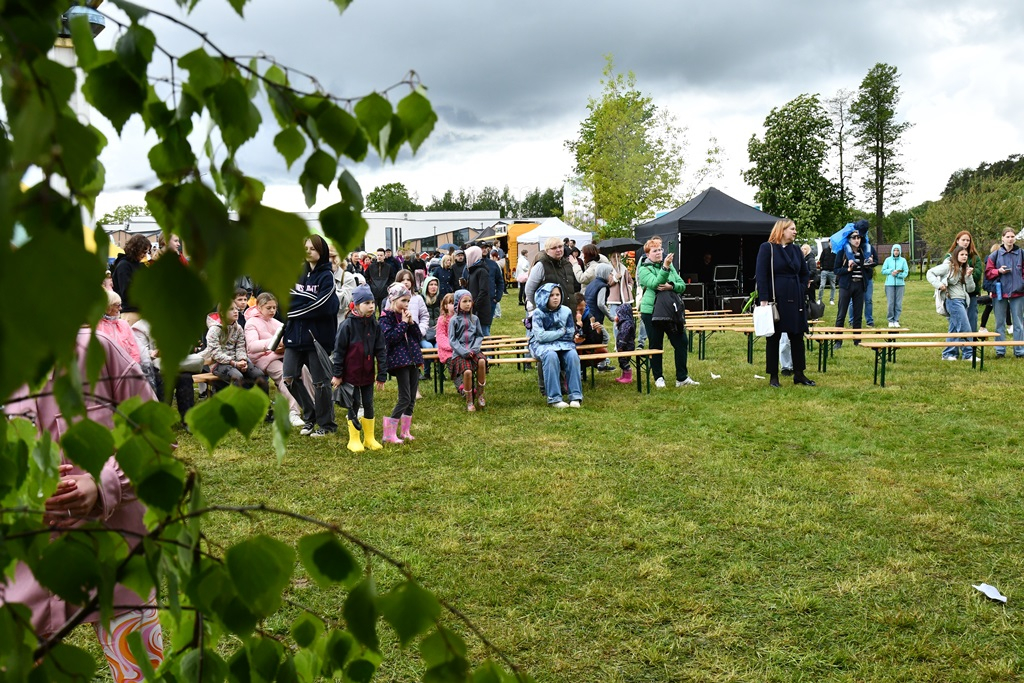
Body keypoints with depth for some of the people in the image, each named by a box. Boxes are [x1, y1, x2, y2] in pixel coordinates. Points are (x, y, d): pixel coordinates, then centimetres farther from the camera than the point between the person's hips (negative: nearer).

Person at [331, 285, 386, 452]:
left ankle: (369, 438, 23)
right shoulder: (347, 325, -14)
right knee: (354, 406, 5)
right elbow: (339, 350, -10)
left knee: (368, 405, 11)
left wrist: (382, 374, -1)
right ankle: (354, 440, 18)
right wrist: (336, 374, -9)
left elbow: (381, 350, 1)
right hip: (350, 374, -4)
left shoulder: (375, 325, -2)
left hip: (367, 374, 4)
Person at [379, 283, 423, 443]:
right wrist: (403, 322, -14)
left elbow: (419, 337, 11)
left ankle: (405, 431, 19)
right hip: (399, 360, -7)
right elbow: (390, 338, -18)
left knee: (412, 398, 8)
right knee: (405, 398, -10)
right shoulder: (386, 317, -6)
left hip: (413, 360, 7)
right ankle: (389, 434, -3)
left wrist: (411, 322, -3)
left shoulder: (406, 315, 13)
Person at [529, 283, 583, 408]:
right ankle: (555, 398, -35)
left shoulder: (566, 311, 3)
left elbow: (569, 334, 5)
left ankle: (575, 396, -29)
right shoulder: (538, 313, -6)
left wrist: (550, 335, -5)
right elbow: (540, 336, -15)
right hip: (542, 345, -3)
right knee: (551, 356, -37)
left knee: (573, 355, -30)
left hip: (562, 343, 3)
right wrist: (560, 332, -7)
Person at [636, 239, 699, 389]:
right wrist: (665, 267, -31)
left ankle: (682, 378, 7)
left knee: (681, 341, 0)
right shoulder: (644, 269, -3)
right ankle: (658, 378, 17)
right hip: (651, 313, -4)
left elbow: (682, 285, 8)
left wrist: (671, 286, -13)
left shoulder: (669, 265, 11)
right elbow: (655, 284, -21)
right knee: (656, 346, 4)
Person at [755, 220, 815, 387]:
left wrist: (801, 291, 5)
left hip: (795, 300, 6)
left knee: (797, 336, 8)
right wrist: (763, 299, -17)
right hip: (775, 300, -6)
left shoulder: (795, 249, 12)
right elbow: (761, 275, -10)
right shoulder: (767, 248, -5)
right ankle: (773, 376, 10)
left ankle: (799, 374, 18)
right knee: (773, 338, 2)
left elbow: (805, 274, 19)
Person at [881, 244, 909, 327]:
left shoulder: (903, 260, 4)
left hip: (900, 284, 1)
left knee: (898, 303, 1)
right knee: (891, 303, -3)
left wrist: (897, 274, -14)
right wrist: (892, 271, -11)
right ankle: (890, 320, 6)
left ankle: (896, 320, 9)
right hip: (889, 284, -1)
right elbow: (883, 271, 2)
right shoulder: (888, 260, 5)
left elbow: (906, 272, 0)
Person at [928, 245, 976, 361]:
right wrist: (938, 285, -16)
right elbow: (930, 272, -5)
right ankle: (968, 354, -3)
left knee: (954, 329, 10)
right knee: (965, 329, -9)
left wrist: (968, 276, -5)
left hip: (963, 301, 8)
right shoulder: (948, 267, -5)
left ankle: (948, 354, 16)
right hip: (953, 300, -8)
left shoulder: (965, 269, 14)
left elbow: (970, 289, 9)